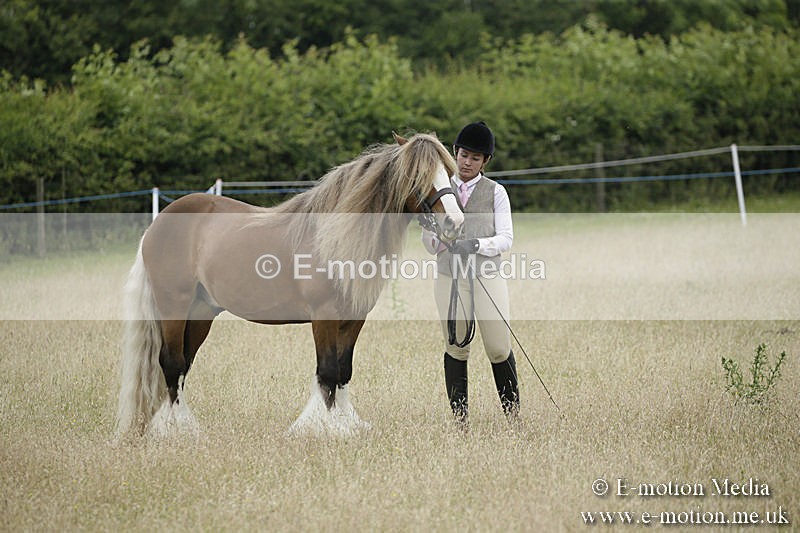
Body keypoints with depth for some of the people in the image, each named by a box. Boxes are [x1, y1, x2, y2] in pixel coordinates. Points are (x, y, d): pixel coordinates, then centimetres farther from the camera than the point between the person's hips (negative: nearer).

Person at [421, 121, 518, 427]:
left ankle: (512, 409, 16)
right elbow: (428, 241, 8)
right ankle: (459, 416, 7)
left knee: (498, 347, -1)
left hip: (488, 275, -1)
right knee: (455, 345, 1)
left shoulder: (496, 192, 3)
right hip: (449, 275, 1)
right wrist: (441, 238, -15)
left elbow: (506, 239, -2)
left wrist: (477, 244, -20)